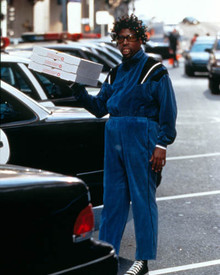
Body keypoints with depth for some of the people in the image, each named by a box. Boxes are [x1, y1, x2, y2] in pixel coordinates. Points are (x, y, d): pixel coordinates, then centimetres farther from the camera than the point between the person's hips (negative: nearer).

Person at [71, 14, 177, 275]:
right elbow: (99, 107, 18)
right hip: (113, 136, 6)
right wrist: (79, 91, 2)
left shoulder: (154, 70, -1)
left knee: (142, 197, -2)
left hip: (141, 136, -6)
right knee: (112, 197, 9)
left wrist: (161, 145, -13)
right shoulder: (115, 74, 17)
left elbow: (168, 110, -5)